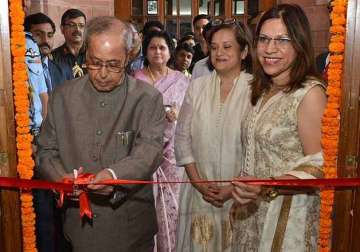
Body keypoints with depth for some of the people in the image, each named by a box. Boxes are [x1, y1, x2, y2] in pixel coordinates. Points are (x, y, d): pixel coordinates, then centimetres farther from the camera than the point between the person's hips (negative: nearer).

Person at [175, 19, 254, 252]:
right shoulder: (197, 87, 2)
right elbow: (182, 138, 3)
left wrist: (235, 188, -13)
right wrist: (198, 182, -5)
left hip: (239, 195, -2)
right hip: (199, 191, 3)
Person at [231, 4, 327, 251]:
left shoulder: (310, 92, -16)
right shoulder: (263, 90, 6)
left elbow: (317, 165, -17)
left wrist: (268, 188, -29)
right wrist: (244, 193, 4)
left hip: (287, 212, -6)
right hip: (252, 208, 6)